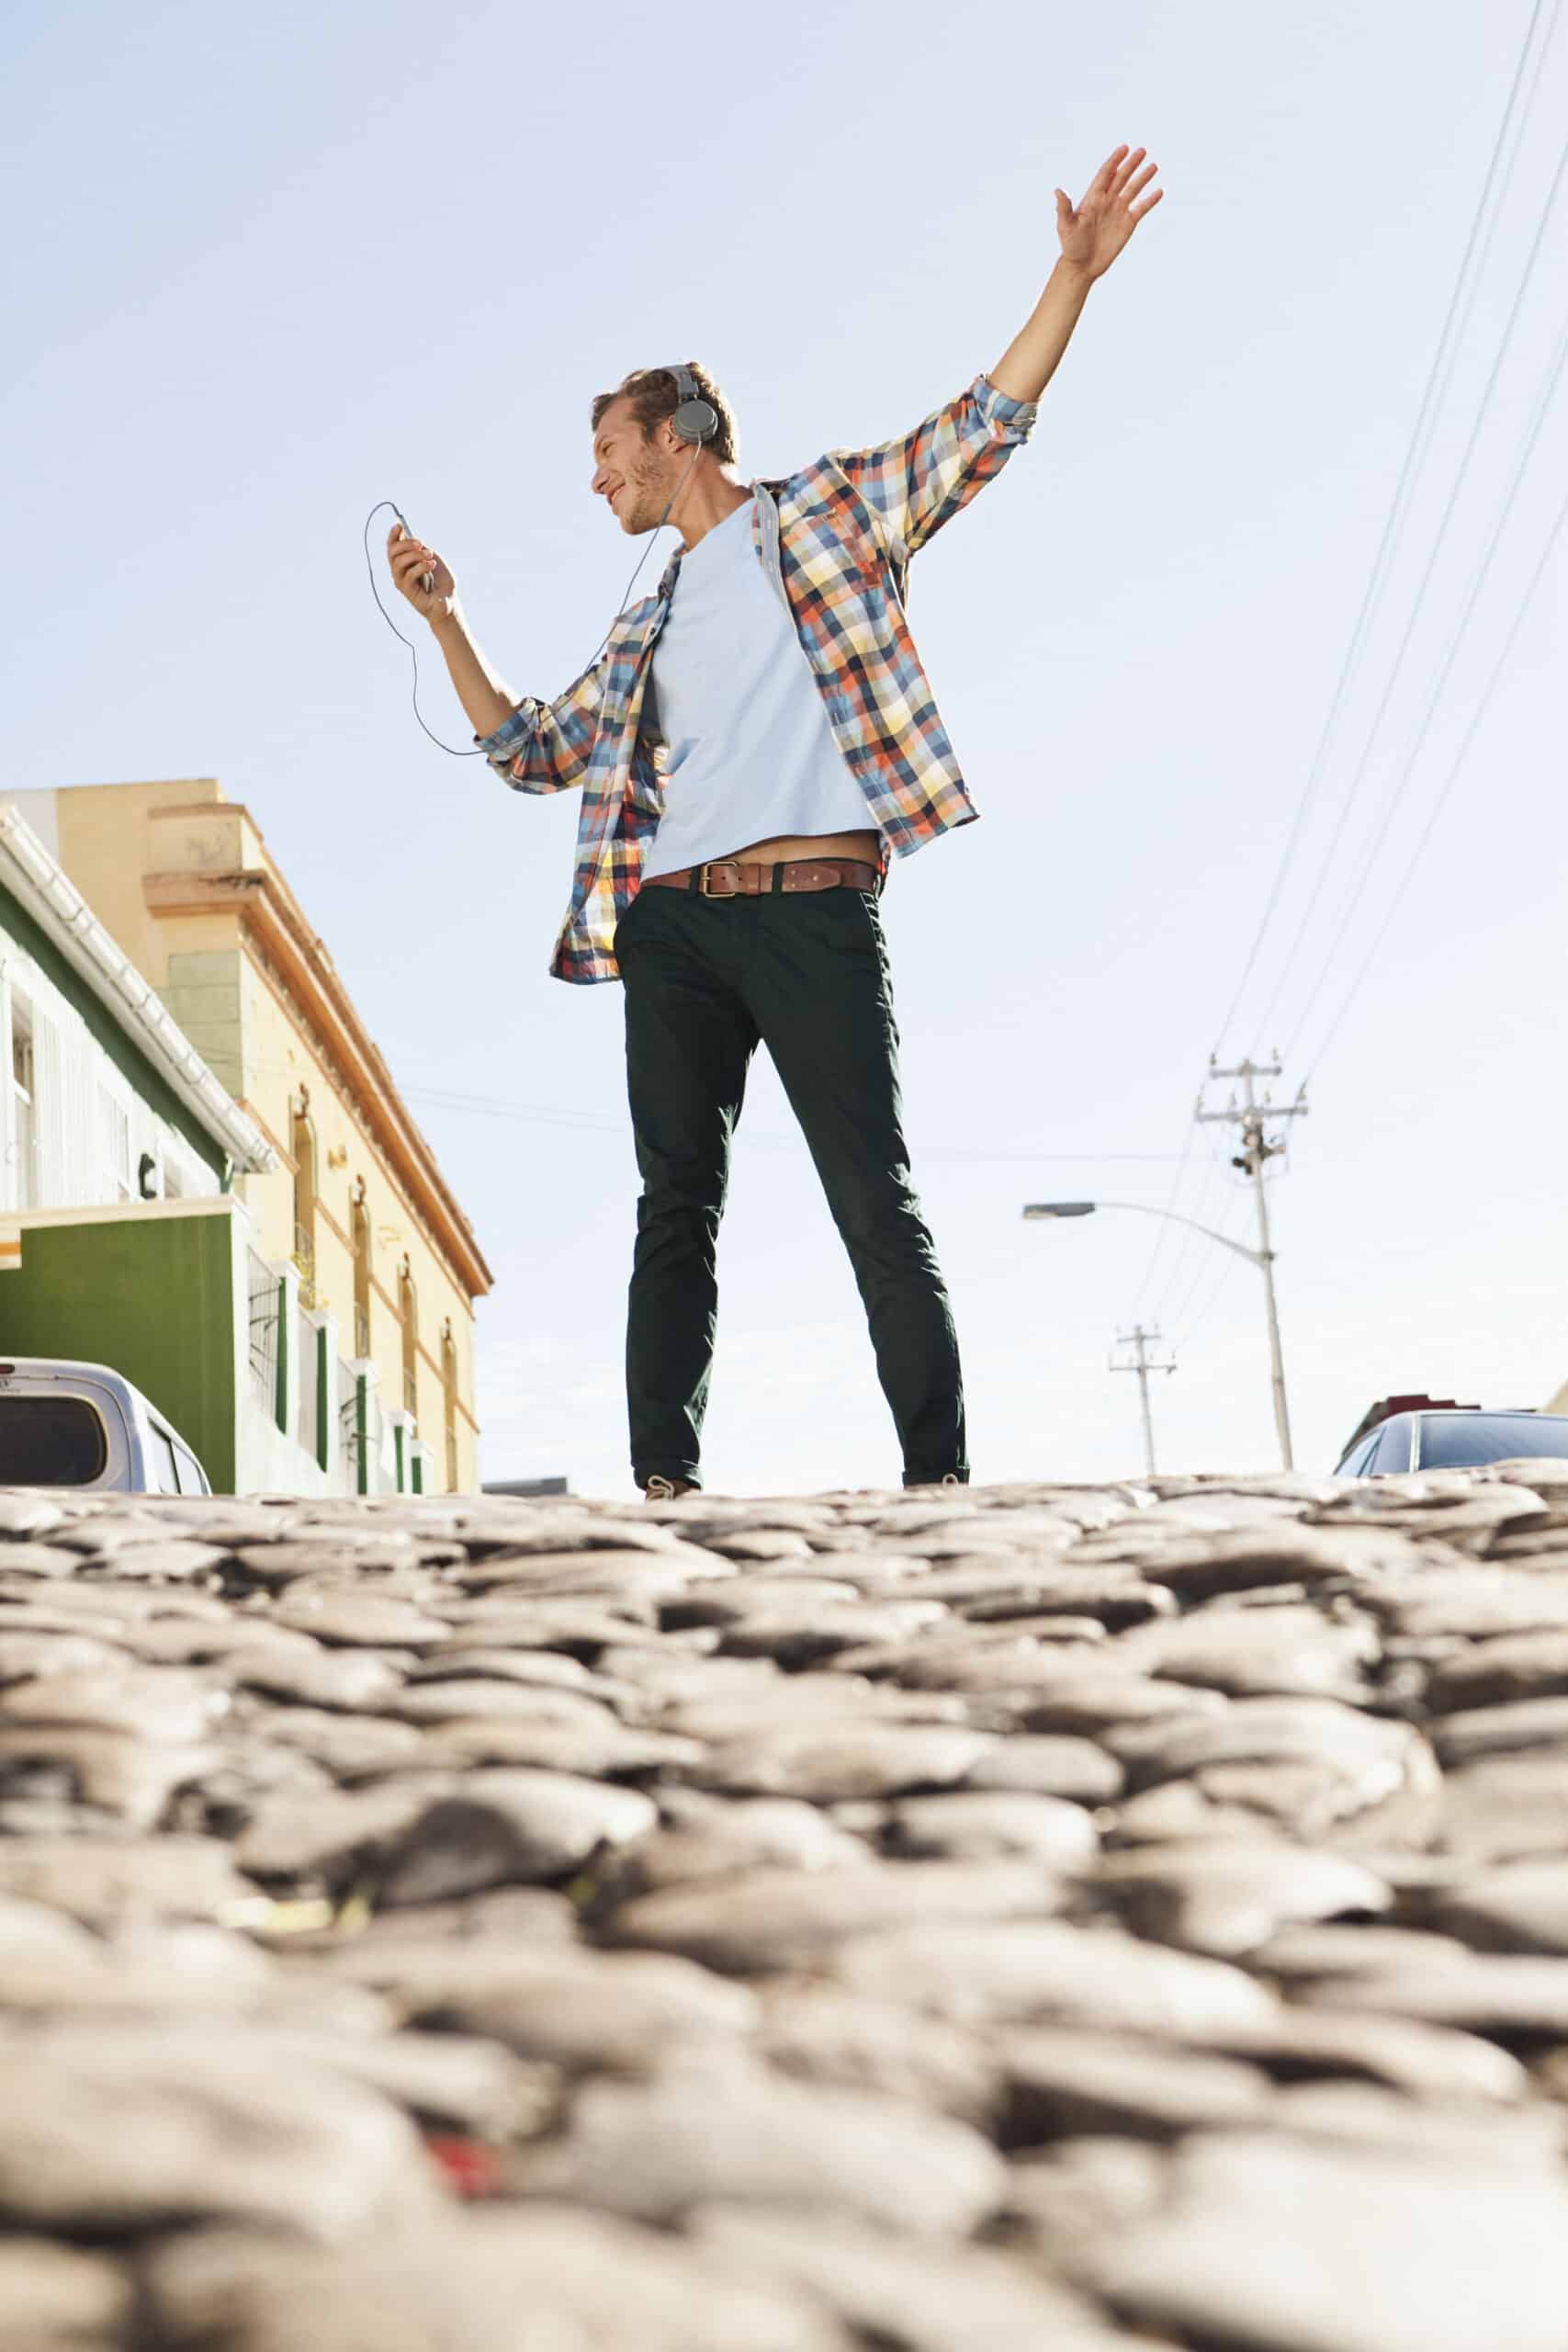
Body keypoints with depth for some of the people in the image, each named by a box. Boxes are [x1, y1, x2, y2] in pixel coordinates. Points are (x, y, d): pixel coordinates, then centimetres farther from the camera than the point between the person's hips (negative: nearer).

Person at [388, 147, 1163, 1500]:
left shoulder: (829, 513, 12)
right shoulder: (645, 630, 27)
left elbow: (986, 426, 6)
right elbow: (532, 753, 30)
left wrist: (1073, 275, -2)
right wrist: (445, 624, 23)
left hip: (817, 912, -5)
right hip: (672, 926, 5)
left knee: (877, 1205, -7)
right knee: (676, 1204, -2)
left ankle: (940, 1478, -7)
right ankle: (665, 1479, -4)